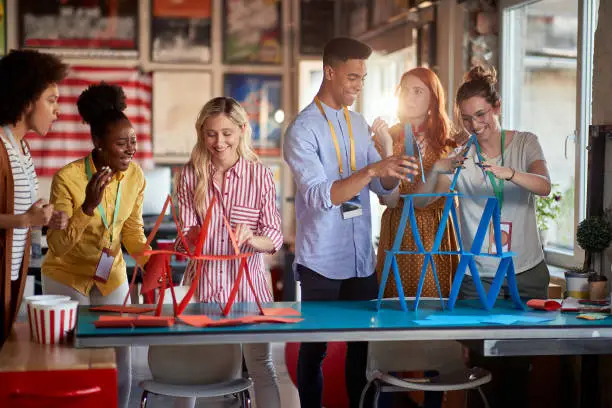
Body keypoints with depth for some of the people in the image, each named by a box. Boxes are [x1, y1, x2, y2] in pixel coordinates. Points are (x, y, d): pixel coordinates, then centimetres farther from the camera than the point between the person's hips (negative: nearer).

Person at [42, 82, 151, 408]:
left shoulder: (135, 177, -9)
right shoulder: (67, 177, -23)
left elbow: (132, 231, 3)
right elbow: (57, 246, -23)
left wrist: (149, 260, -15)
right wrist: (88, 207, -36)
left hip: (112, 277, 4)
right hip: (66, 278, -4)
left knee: (120, 367, 6)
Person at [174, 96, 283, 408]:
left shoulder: (261, 176, -4)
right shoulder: (191, 175, 0)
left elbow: (274, 237, -5)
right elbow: (186, 230, 0)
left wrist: (251, 238, -26)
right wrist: (192, 237, -23)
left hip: (247, 282, -1)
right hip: (202, 282, 1)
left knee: (261, 366, 6)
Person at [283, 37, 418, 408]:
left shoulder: (359, 124, 10)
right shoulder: (303, 130, -11)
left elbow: (383, 188, 9)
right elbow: (320, 196, -22)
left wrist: (391, 161, -12)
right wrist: (371, 170, -31)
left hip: (361, 257, 6)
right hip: (322, 260, -6)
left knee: (364, 343, 11)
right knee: (315, 347, 6)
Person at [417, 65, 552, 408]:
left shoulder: (525, 143, -1)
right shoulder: (459, 155, 0)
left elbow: (544, 186, -19)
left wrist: (508, 173, -38)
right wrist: (437, 170, -29)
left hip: (527, 273, 0)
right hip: (478, 276, 0)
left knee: (519, 366, 4)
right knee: (483, 366, 0)